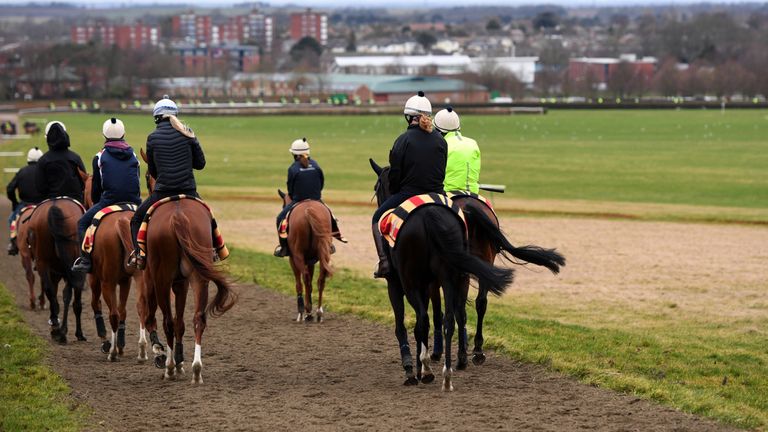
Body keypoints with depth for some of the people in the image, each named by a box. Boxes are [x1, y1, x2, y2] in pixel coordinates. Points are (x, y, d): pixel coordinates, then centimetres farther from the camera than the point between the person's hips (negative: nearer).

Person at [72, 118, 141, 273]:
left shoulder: (100, 157, 6)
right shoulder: (133, 155, 17)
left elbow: (96, 185, 11)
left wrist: (96, 204, 26)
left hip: (109, 201, -4)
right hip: (134, 201, 4)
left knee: (82, 224, 8)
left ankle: (86, 260, -7)